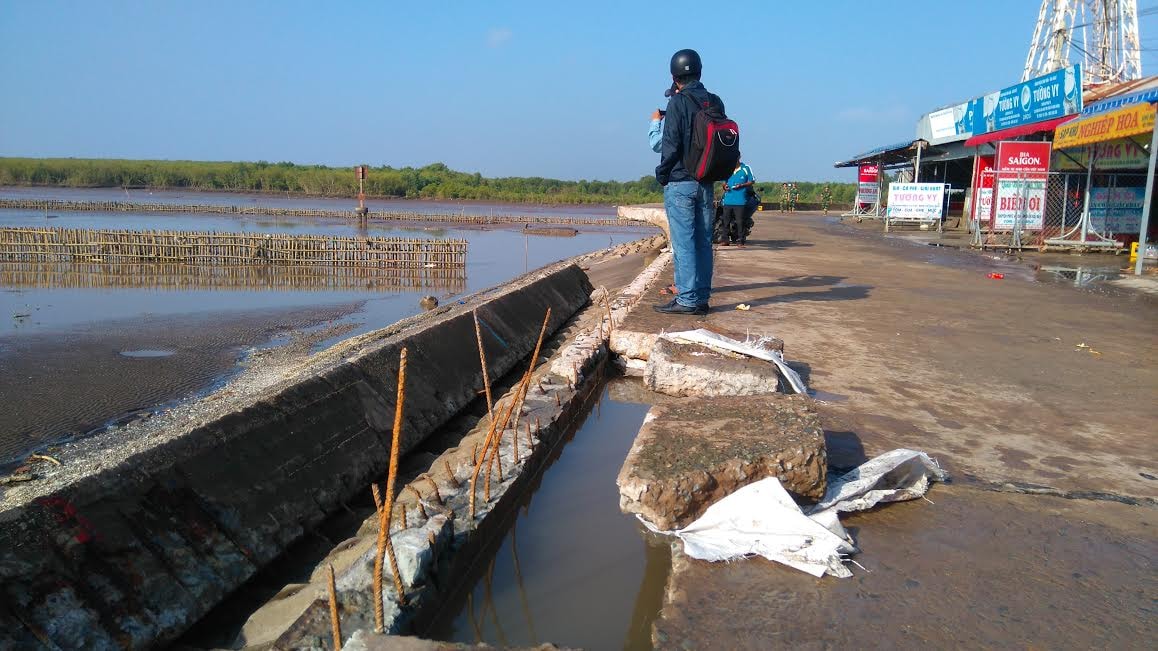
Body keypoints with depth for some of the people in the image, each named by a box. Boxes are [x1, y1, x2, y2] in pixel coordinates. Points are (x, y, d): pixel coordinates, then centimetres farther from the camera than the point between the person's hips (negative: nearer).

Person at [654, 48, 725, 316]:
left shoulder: (678, 102, -9)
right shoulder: (715, 103, 9)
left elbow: (671, 145, -12)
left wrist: (662, 174, -2)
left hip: (680, 182, -6)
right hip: (706, 183, 6)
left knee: (683, 242, -5)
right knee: (703, 242, 8)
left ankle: (687, 300, -4)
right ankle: (701, 298, 13)